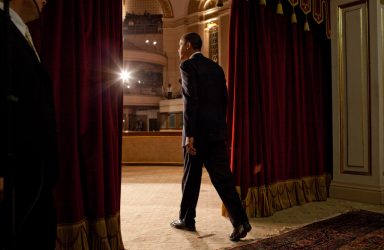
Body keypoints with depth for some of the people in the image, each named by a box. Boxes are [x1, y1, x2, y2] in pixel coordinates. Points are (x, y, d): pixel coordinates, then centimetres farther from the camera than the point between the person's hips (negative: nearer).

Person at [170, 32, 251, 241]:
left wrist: (189, 134, -17)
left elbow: (191, 101, -15)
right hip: (217, 131, 6)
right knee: (222, 177, 4)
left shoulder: (188, 65, -5)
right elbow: (224, 100, 16)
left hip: (198, 131, -6)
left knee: (191, 177, 7)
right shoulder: (216, 67, 16)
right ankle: (240, 221, -3)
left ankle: (186, 220, 22)